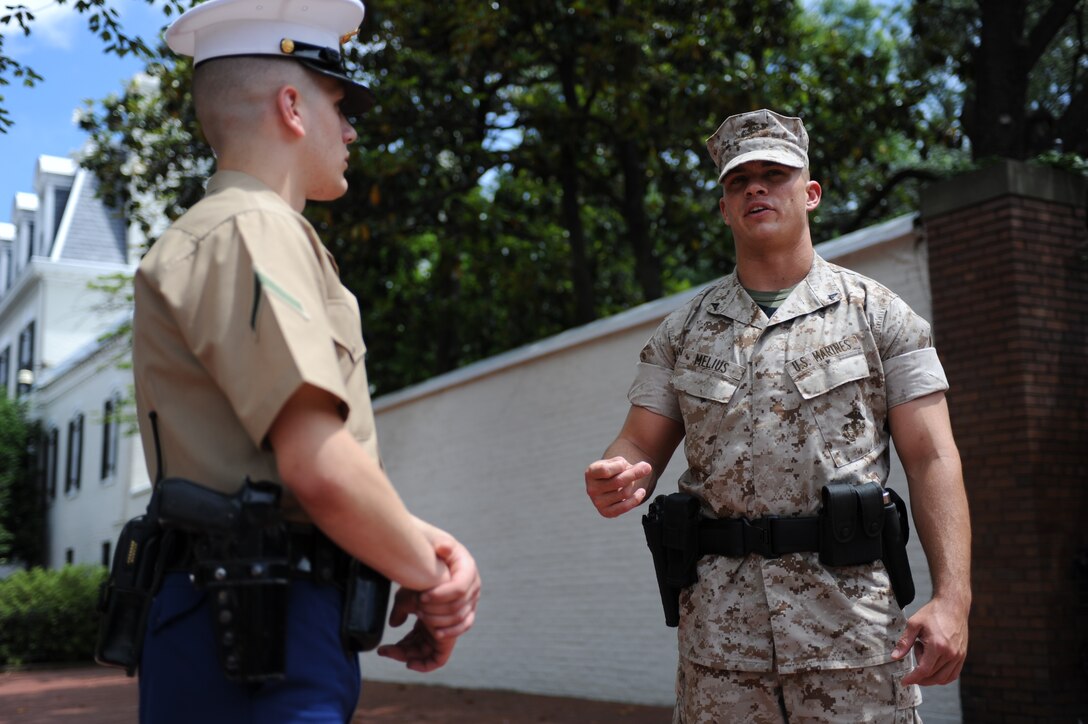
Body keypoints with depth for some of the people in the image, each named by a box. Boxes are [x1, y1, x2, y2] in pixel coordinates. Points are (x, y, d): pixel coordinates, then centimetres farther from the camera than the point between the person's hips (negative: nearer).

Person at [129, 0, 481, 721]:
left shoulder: (260, 230, 19)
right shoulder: (249, 229, -12)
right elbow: (321, 469, -23)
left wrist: (425, 541, 1)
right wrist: (430, 581, -7)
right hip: (257, 637, -10)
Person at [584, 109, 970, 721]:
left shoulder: (878, 315, 5)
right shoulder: (683, 333, 13)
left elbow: (932, 459, -1)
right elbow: (641, 450, 10)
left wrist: (953, 597, -13)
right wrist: (618, 480, -15)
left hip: (851, 621, -2)